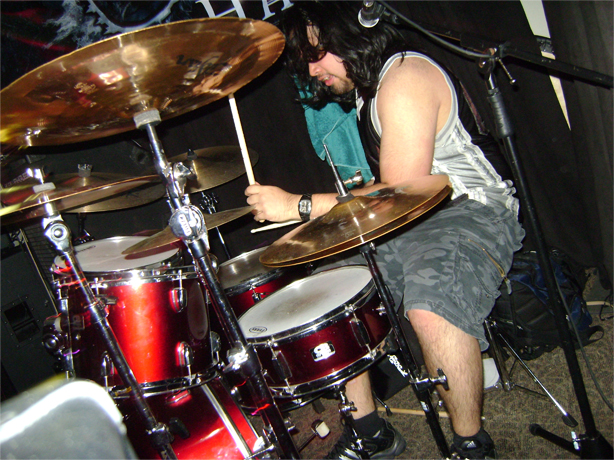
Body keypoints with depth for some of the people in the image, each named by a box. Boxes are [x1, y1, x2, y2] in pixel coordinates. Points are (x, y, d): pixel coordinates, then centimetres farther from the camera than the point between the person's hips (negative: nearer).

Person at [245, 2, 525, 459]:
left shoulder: (404, 79, -17)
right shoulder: (366, 88, 14)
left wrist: (299, 206, -24)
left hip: (473, 214, -10)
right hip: (408, 225, 10)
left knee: (431, 309, -37)